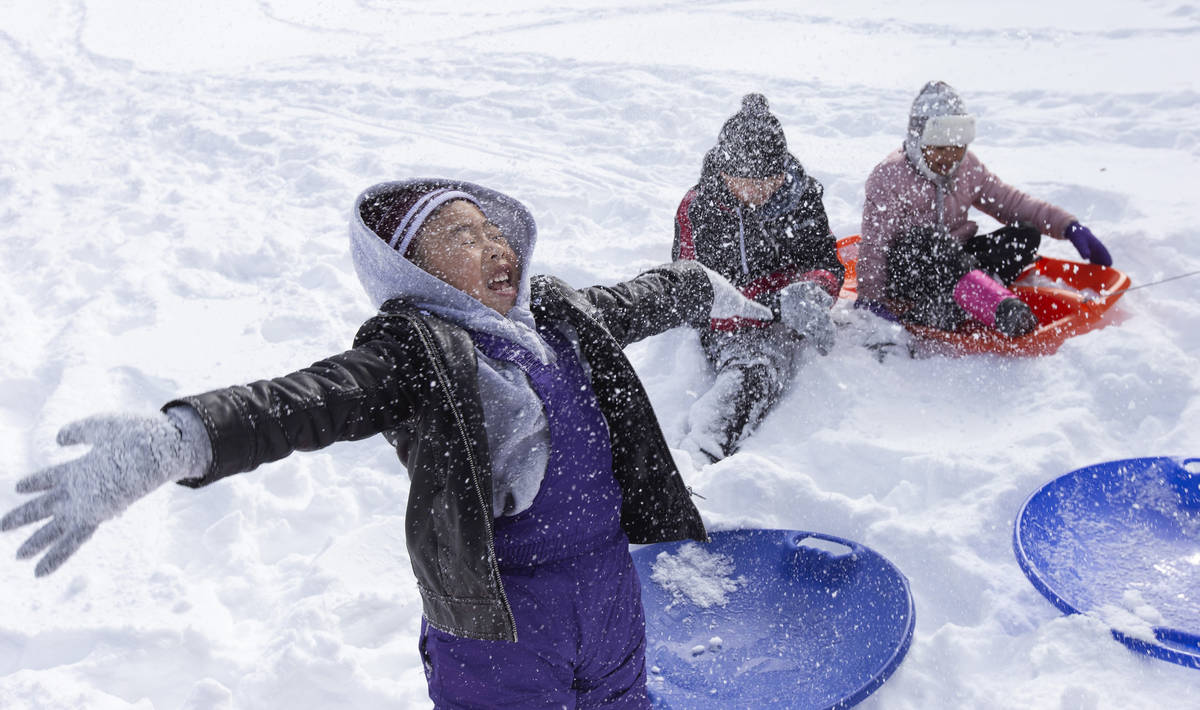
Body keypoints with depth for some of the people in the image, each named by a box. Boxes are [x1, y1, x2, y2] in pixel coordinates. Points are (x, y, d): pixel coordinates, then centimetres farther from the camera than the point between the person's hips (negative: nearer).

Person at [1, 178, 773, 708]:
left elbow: (641, 300, 26)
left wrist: (708, 289, 44)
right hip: (500, 630, -6)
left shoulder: (559, 314, 7)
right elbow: (302, 402, -31)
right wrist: (173, 442, -50)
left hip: (616, 608, 7)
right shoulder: (411, 351, -14)